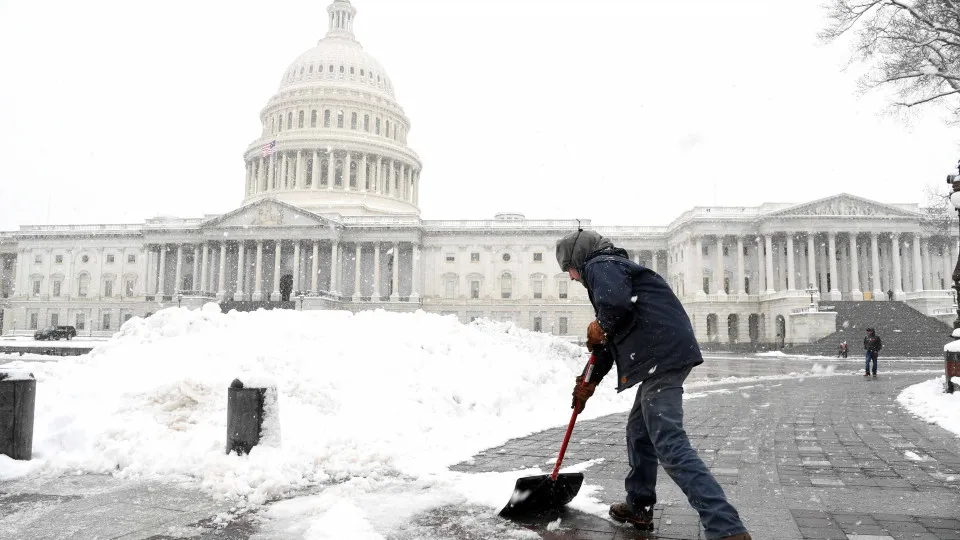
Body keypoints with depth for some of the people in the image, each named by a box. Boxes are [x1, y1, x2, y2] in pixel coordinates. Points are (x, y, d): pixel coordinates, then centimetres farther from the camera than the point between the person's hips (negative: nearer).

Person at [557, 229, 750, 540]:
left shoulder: (598, 266, -2)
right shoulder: (614, 268, 29)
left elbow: (615, 303, -25)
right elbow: (611, 339, 31)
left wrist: (599, 328, -3)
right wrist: (589, 383, 29)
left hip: (660, 357, -11)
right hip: (667, 354, 11)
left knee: (669, 443, -14)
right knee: (639, 430, 20)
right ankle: (639, 507, 31)